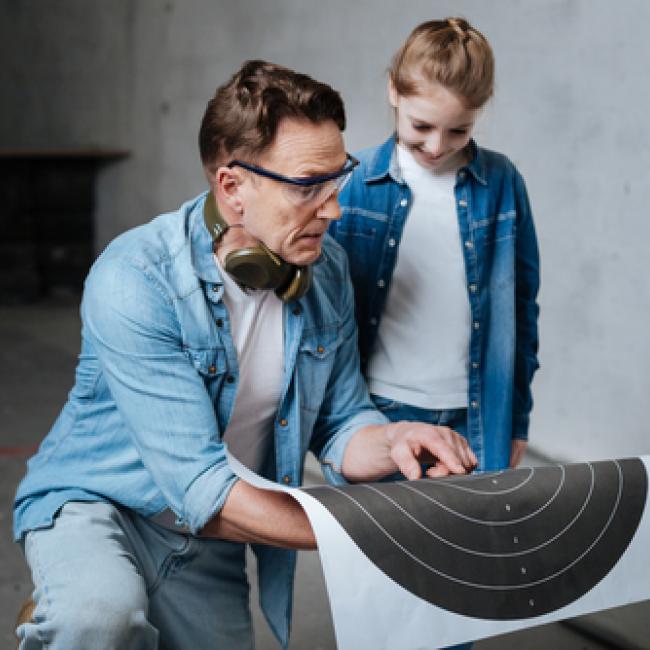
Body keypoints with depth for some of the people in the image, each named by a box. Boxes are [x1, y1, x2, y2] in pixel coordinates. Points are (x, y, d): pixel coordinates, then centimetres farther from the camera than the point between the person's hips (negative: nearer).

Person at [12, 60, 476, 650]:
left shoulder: (327, 269, -7)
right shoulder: (134, 282, -28)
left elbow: (340, 423, -1)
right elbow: (202, 490, -31)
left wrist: (392, 441, -25)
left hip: (211, 546, 6)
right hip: (94, 508, -6)